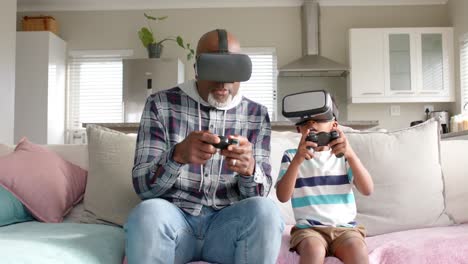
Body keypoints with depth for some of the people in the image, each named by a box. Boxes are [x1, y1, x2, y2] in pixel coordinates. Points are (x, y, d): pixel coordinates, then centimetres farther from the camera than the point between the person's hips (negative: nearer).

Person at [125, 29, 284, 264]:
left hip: (226, 222, 2)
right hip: (174, 218, -1)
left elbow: (260, 191, 0)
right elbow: (142, 184, -8)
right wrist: (177, 155, -30)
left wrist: (249, 168, -25)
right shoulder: (160, 104, -2)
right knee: (148, 213, -34)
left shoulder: (257, 114, 4)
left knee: (264, 211, -29)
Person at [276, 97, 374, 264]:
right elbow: (283, 197, -8)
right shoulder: (291, 155, 7)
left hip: (344, 227, 1)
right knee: (314, 249, -33)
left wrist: (350, 155, -20)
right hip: (308, 228, -1)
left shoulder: (342, 154, 11)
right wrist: (297, 160, -22)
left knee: (358, 250, -30)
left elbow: (367, 190, -4)